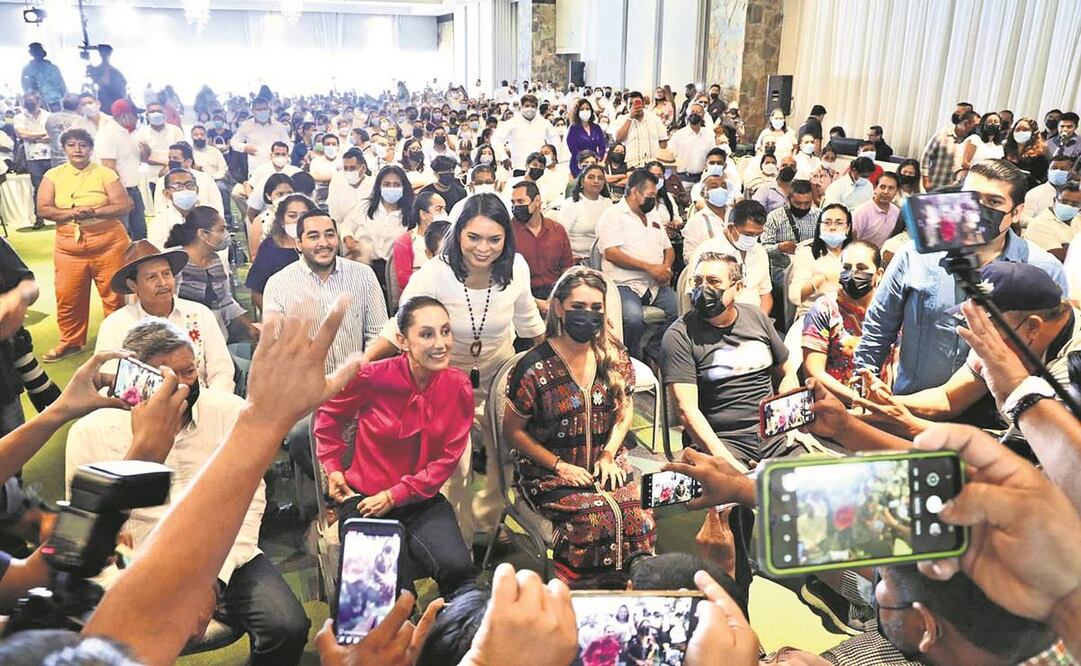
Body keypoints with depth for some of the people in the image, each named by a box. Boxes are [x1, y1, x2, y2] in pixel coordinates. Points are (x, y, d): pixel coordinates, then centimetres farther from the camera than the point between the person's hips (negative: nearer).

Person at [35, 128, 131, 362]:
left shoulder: (104, 173, -1)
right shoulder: (53, 175, 6)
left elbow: (124, 205, -8)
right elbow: (43, 209, -1)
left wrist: (94, 211, -19)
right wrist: (72, 213, -17)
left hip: (108, 243, -3)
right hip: (69, 245, 3)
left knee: (114, 295, 3)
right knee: (68, 296, 8)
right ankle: (71, 341, 25)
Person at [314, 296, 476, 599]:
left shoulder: (459, 386, -8)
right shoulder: (372, 377, -15)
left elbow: (447, 458, -4)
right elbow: (328, 413, 7)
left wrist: (394, 496, -9)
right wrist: (332, 467, 4)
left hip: (422, 499, 2)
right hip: (364, 499, -1)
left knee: (457, 567, -23)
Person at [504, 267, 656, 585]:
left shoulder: (615, 356, 4)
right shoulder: (535, 367, -10)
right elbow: (514, 430, -3)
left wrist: (609, 455, 0)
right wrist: (560, 466, -9)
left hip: (606, 465, 4)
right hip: (550, 472, -3)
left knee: (637, 516, -23)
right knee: (603, 515, -27)